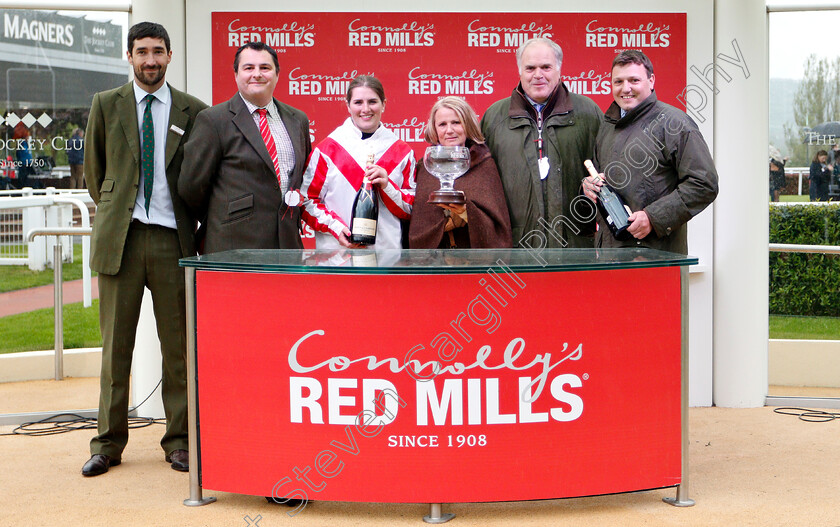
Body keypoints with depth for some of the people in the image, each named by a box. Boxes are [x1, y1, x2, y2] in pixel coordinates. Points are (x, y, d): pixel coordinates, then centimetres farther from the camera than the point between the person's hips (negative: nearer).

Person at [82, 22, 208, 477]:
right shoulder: (105, 105, 8)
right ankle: (109, 442, 14)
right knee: (115, 343, 5)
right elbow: (94, 171, 15)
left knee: (178, 345, 3)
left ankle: (178, 440, 13)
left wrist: (190, 222, 8)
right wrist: (112, 212, 14)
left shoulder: (193, 111, 6)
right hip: (120, 235, 0)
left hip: (173, 238, 0)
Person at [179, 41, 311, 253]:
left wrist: (293, 223, 14)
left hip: (288, 243, 5)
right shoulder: (213, 120, -2)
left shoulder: (298, 120, 15)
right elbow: (191, 185, -1)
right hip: (234, 244, -4)